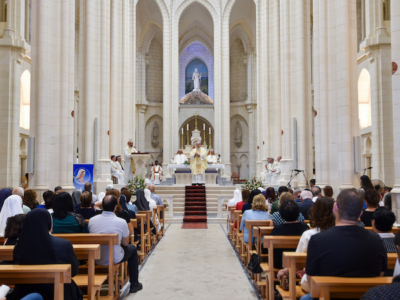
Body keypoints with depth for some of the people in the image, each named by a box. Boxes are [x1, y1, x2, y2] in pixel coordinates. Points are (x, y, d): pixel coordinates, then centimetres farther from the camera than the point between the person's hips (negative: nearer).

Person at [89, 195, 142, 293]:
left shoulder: (92, 220, -7)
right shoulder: (121, 222, -16)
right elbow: (125, 243, -2)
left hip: (96, 260, 4)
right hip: (115, 259, -4)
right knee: (132, 249, 24)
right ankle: (134, 285, 30)